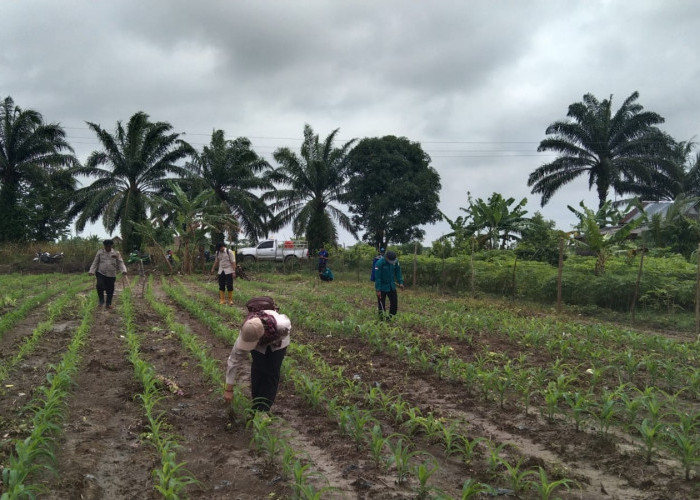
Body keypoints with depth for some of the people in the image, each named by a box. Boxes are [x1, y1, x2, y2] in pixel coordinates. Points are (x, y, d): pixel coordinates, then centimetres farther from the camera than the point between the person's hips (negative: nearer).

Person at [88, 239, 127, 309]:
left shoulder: (116, 253, 3)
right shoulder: (100, 252, 4)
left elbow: (120, 263, -1)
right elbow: (95, 263, 6)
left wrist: (123, 270, -18)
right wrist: (92, 271, -5)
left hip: (111, 275, 1)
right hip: (101, 273, -1)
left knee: (110, 289, 5)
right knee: (99, 285, -21)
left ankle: (108, 304, 22)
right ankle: (101, 300, 0)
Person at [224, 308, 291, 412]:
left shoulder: (279, 325, -45)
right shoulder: (246, 334, -38)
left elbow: (287, 322, -17)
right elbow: (234, 361, -30)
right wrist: (229, 389, -27)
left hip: (277, 340, -1)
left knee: (273, 371, -7)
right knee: (258, 370, -9)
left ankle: (264, 409, 1)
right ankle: (256, 406, 8)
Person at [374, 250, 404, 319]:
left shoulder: (395, 261, -7)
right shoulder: (379, 263, -23)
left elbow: (398, 271, 6)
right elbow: (377, 277, -21)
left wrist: (400, 282, -4)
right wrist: (378, 290, -21)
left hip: (391, 286, 5)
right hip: (382, 287, -5)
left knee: (394, 302, 3)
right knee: (381, 305, 3)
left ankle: (391, 317, 18)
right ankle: (382, 319, 15)